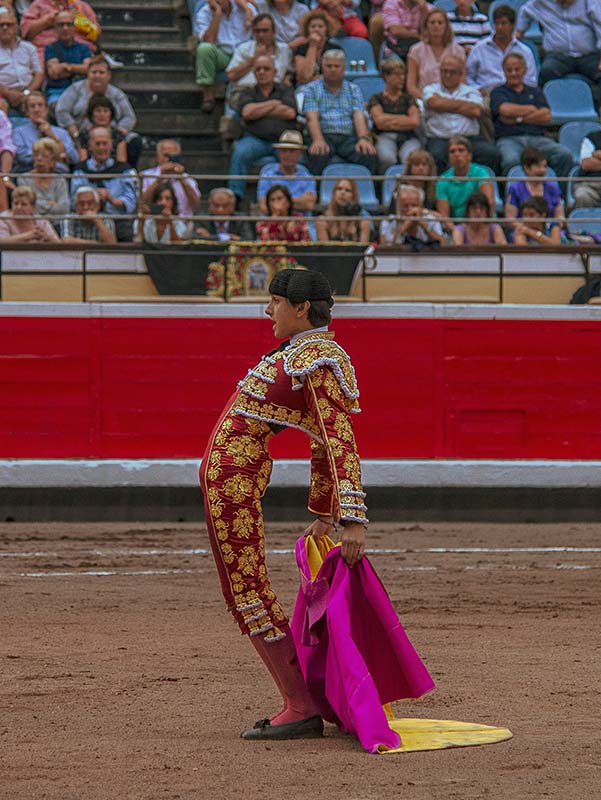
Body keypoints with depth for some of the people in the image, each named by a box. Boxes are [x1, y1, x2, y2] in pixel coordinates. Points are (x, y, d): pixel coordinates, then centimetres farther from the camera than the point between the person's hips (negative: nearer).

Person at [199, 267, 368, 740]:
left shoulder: (317, 361, -17)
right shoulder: (303, 351, 14)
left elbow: (340, 442, -24)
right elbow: (326, 445, 21)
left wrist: (354, 520, -31)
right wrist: (322, 514, 27)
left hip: (232, 477, -10)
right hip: (236, 475, 10)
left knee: (249, 594, -8)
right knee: (246, 593, 13)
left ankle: (302, 710, -7)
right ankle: (303, 702, 15)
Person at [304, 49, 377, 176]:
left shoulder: (353, 89, 21)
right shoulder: (312, 89, 15)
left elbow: (359, 116, 5)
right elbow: (312, 117, -1)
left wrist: (363, 138, -17)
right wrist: (318, 140, -22)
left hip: (348, 138, 2)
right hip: (324, 136, -2)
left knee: (368, 155, -32)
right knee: (317, 156, -38)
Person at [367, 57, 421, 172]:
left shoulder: (408, 98, 24)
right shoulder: (376, 99, 19)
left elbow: (415, 122, 8)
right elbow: (380, 121, 1)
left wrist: (390, 122, 5)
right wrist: (405, 119, 8)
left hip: (407, 137, 2)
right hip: (385, 137, -2)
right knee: (387, 158, -40)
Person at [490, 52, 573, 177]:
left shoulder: (535, 92, 26)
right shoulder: (498, 92, 18)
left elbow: (546, 116, 9)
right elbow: (505, 109, -6)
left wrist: (518, 118, 0)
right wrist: (530, 109, 7)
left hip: (537, 138, 3)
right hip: (509, 138, -3)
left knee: (565, 155, -27)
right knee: (511, 160, -41)